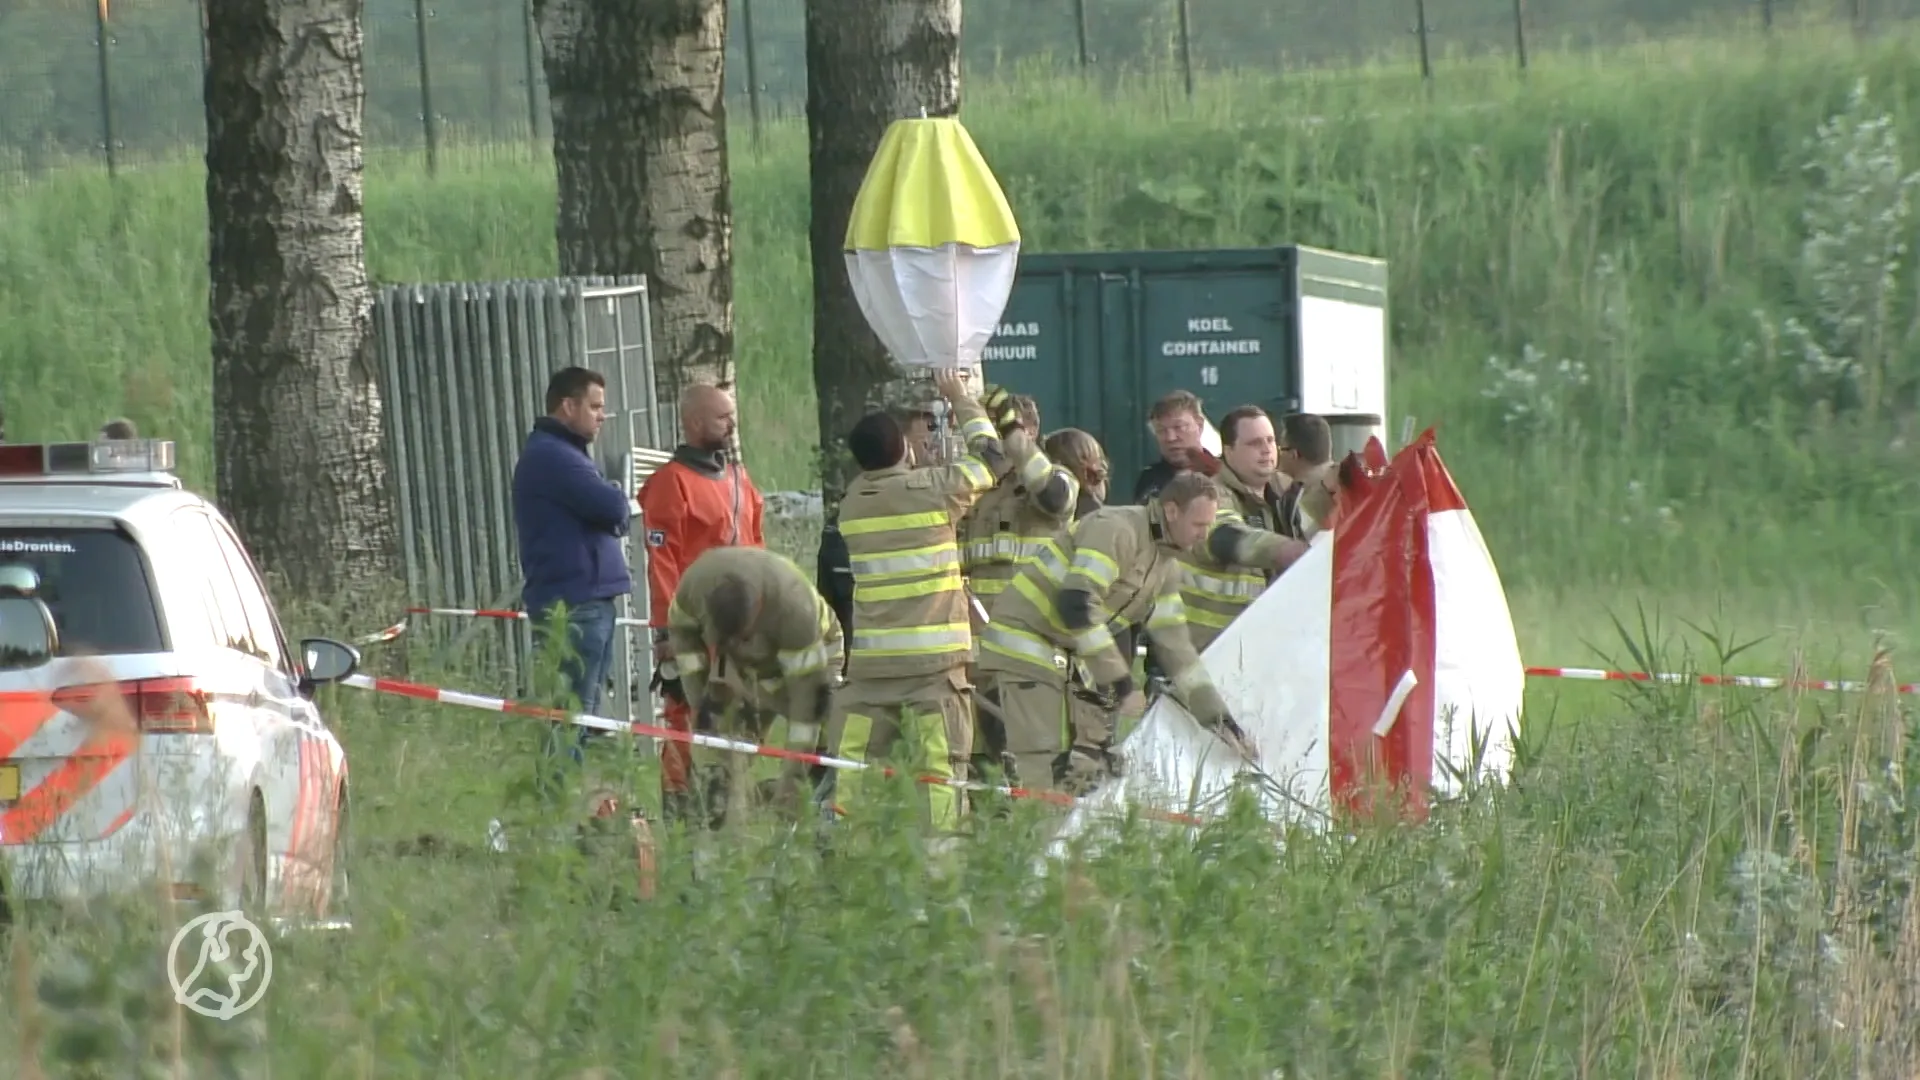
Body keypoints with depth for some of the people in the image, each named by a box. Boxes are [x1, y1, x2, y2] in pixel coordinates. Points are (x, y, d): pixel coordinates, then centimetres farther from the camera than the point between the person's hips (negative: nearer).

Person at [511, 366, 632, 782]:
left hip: (588, 603, 10)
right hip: (572, 604, -10)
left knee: (582, 717, 12)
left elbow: (614, 514, 18)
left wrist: (612, 508, -4)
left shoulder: (565, 454, 22)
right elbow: (613, 508, -18)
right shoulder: (550, 456, -11)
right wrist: (617, 502, 3)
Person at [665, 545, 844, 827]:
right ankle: (715, 827, 3)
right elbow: (681, 629, -7)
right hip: (743, 661, 4)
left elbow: (806, 687, -37)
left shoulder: (793, 606, -43)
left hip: (810, 648, -4)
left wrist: (794, 769, -37)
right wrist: (697, 694, -13)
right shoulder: (695, 583, -32)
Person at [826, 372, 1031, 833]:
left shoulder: (853, 499, 6)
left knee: (849, 762, 4)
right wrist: (962, 402, 24)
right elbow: (992, 454, 10)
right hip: (935, 658, -3)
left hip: (869, 660, 3)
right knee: (941, 764, -5)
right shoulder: (936, 488, -6)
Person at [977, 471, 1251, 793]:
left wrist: (1217, 717, 7)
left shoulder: (1166, 567, 11)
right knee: (1043, 767, -18)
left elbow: (1175, 644, 14)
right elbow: (1076, 604, -29)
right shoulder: (1116, 529, -19)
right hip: (1024, 642, -10)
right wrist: (1121, 683, -26)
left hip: (1066, 655, 10)